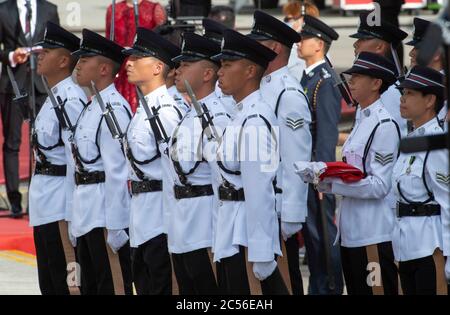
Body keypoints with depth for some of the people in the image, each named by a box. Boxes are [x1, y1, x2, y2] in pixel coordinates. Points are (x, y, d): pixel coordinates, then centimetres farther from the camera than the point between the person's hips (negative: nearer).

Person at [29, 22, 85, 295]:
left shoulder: (71, 99, -16)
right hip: (45, 208, 10)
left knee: (64, 284, -6)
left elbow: (77, 158, -19)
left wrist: (70, 218, -21)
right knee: (49, 284, 14)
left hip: (61, 207, -10)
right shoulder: (55, 97, 15)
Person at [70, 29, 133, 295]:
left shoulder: (113, 109, -15)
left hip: (106, 213, -10)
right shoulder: (92, 108, 15)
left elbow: (117, 171, -19)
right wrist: (79, 220, 18)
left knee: (112, 286, -5)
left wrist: (114, 226, -21)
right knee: (91, 286, 15)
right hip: (88, 214, 10)